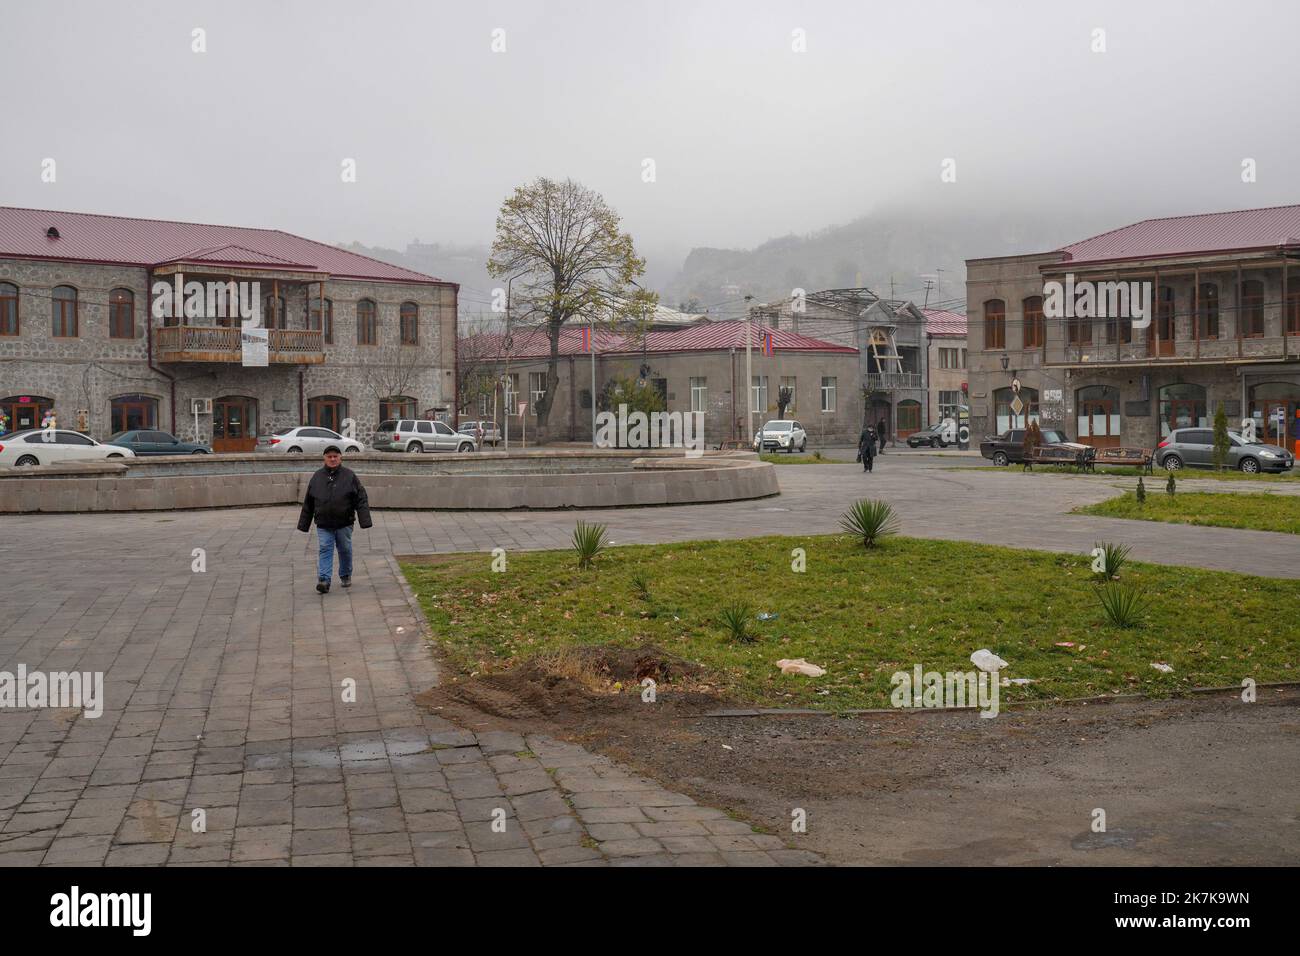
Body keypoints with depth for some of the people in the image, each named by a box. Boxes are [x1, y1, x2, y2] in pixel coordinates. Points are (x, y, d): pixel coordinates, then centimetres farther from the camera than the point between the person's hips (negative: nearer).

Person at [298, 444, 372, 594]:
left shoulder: (350, 476, 0)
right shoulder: (317, 477, 7)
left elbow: (361, 499, -4)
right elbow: (308, 503, 13)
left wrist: (365, 520, -13)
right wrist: (304, 524, 13)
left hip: (344, 524, -1)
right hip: (324, 525, 1)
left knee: (345, 550, 10)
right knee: (325, 550, -7)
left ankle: (345, 576, 28)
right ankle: (324, 580, -13)